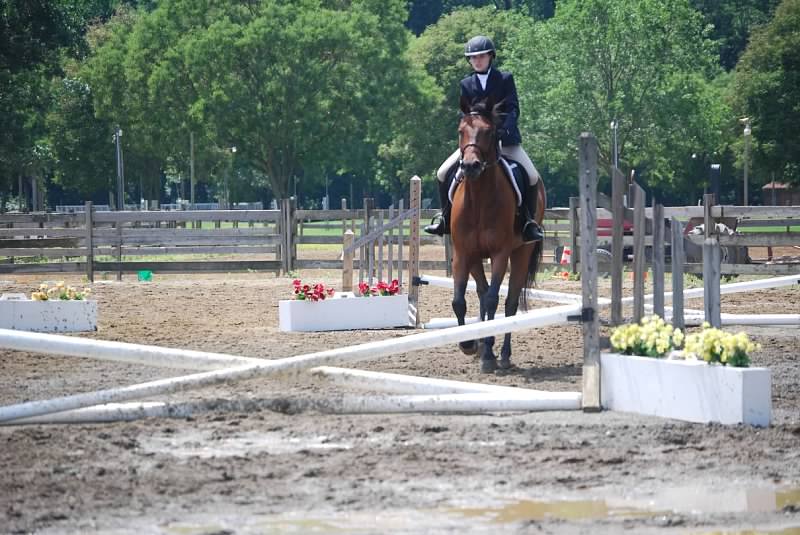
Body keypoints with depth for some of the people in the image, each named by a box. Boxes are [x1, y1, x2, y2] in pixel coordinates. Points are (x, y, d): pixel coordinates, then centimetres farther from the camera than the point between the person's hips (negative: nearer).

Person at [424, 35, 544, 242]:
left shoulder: (505, 79, 1)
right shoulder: (466, 84, 8)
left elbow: (513, 109, -7)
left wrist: (504, 130, -25)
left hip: (505, 140, -2)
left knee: (532, 176, -20)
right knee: (443, 173, -11)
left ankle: (529, 221, -5)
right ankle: (445, 217, 4)